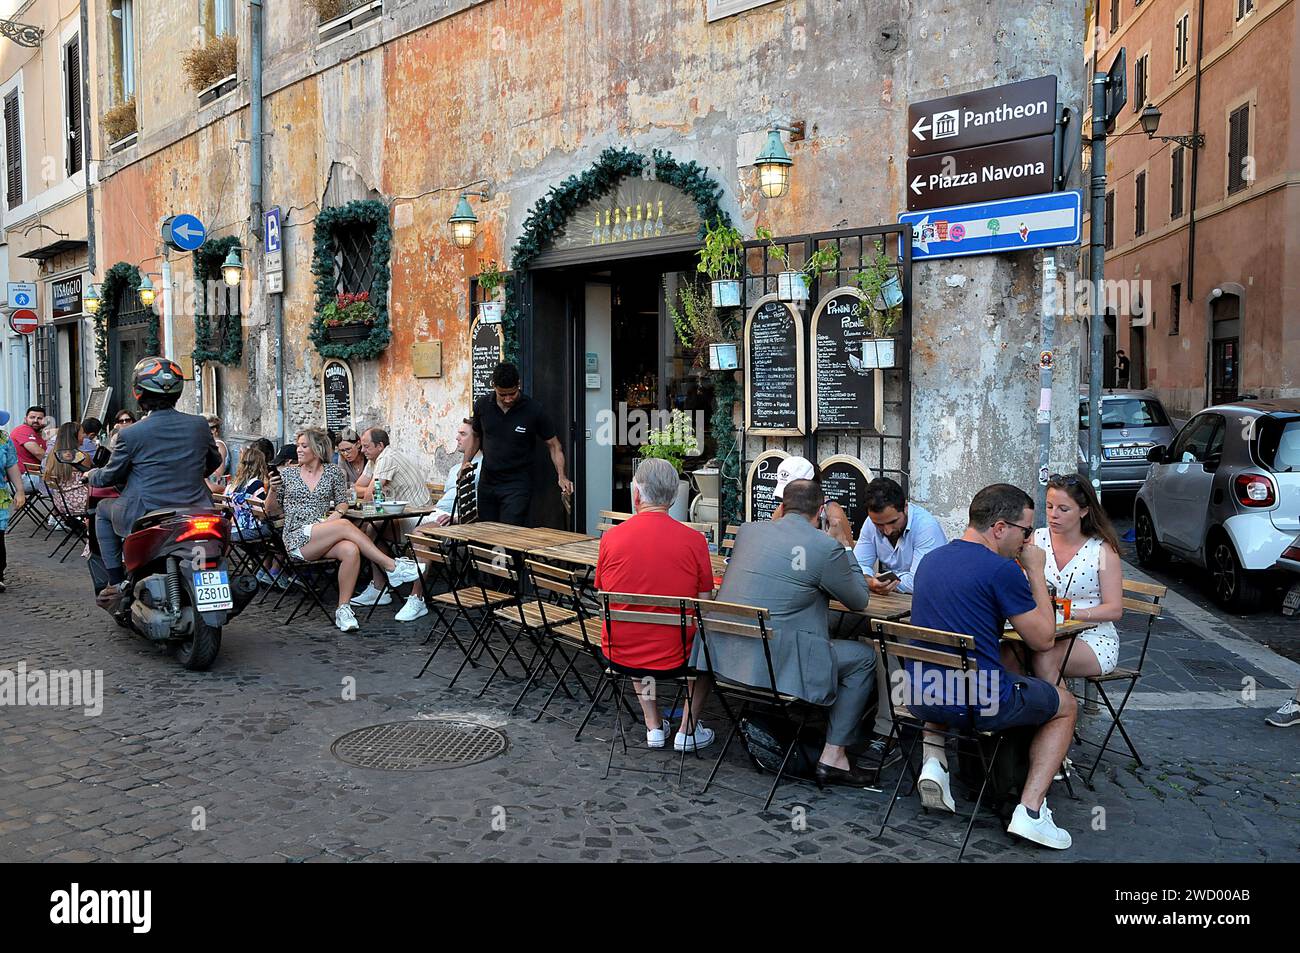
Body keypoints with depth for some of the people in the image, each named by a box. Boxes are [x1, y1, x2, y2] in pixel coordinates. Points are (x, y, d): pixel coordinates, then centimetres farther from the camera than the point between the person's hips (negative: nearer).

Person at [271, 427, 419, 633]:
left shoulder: (333, 472, 14)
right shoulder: (288, 474, 12)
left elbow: (343, 502, 13)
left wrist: (337, 513, -9)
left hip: (325, 538, 2)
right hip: (297, 538, -2)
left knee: (351, 551, -34)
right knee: (344, 526, -31)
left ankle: (343, 609, -26)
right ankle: (391, 566, -29)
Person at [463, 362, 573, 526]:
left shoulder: (533, 410, -11)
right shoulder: (483, 406, -1)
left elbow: (553, 445, -4)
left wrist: (561, 476, -17)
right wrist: (466, 462, 1)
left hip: (517, 486, -4)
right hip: (487, 482, 4)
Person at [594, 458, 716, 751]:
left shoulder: (610, 537, -8)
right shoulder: (694, 540, -13)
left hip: (619, 654, 2)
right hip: (675, 657, -2)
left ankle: (654, 726, 32)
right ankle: (688, 730, 25)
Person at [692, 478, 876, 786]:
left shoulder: (748, 530, 9)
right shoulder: (826, 546, -8)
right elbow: (860, 601, 7)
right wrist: (845, 544, 15)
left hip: (722, 654, 7)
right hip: (773, 661, -7)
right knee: (864, 658, 11)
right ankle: (833, 758, 12)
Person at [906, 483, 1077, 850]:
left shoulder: (930, 559, 9)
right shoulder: (1002, 569, -14)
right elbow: (1043, 640, -4)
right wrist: (1036, 572, 5)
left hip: (920, 697, 6)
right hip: (979, 702, -6)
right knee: (1066, 706, 21)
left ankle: (933, 761, 19)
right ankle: (1030, 809, 7)